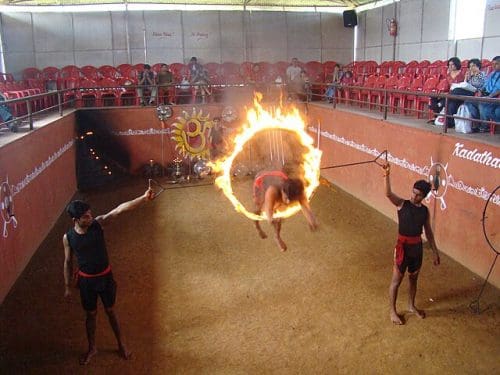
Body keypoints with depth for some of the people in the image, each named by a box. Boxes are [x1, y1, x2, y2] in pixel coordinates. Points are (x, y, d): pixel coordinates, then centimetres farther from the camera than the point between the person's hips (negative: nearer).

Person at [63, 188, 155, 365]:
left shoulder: (98, 223, -16)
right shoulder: (68, 237, -15)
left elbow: (120, 209, -26)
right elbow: (68, 262, -2)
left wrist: (144, 198, -35)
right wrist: (67, 286, 3)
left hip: (105, 276, 0)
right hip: (86, 280, 0)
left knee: (110, 311, 17)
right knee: (91, 314, 17)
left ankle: (121, 344, 35)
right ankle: (92, 348, 39)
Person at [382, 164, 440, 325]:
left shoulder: (425, 210, 2)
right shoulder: (402, 204, -10)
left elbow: (428, 232, 10)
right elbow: (388, 194, -29)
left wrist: (435, 252, 11)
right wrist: (387, 175, -44)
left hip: (417, 247, 5)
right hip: (403, 246, -4)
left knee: (413, 278, 22)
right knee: (397, 280, 7)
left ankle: (411, 306, 42)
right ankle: (393, 311, 21)